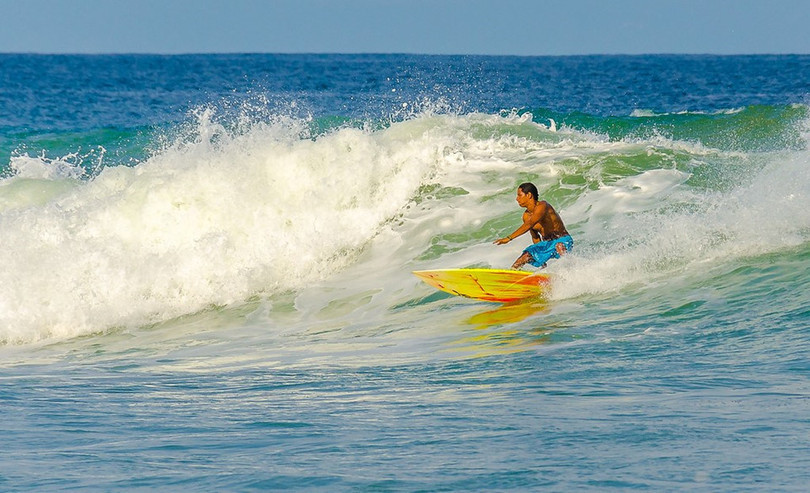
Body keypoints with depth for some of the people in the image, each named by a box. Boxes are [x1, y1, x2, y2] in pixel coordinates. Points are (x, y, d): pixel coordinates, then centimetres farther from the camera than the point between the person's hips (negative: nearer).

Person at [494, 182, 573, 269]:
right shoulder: (526, 216, 5)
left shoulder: (542, 206, -21)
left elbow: (529, 225, -34)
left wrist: (509, 238, -39)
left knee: (559, 246, -42)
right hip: (546, 243, 9)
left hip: (562, 240, -9)